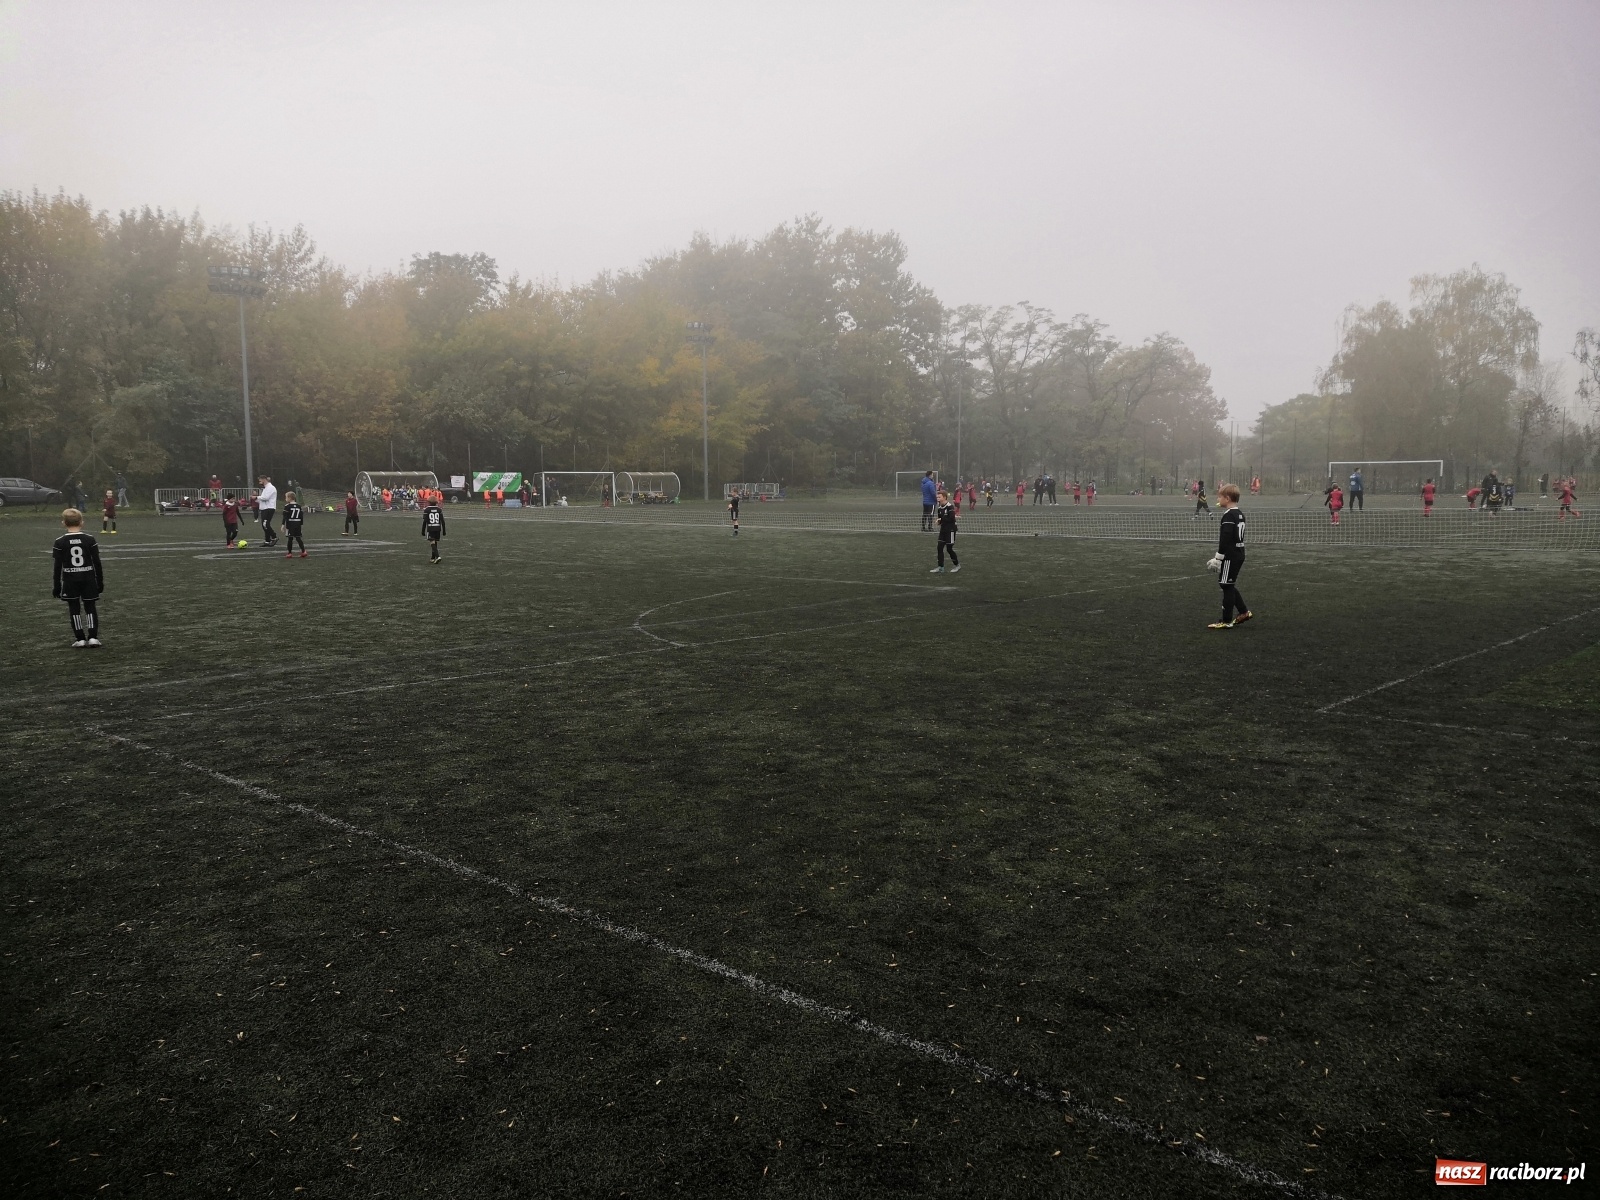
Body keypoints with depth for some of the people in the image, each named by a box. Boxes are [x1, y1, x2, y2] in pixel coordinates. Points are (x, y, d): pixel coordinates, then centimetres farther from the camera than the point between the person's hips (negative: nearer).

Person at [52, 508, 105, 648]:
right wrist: (100, 581, 8)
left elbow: (58, 567, -4)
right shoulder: (90, 539, -4)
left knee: (74, 608, 8)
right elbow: (97, 563, -1)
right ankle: (93, 637, -1)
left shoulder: (60, 542, -5)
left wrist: (57, 585, 4)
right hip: (88, 578, 1)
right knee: (90, 607, 9)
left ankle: (80, 639, 7)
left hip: (70, 580, -1)